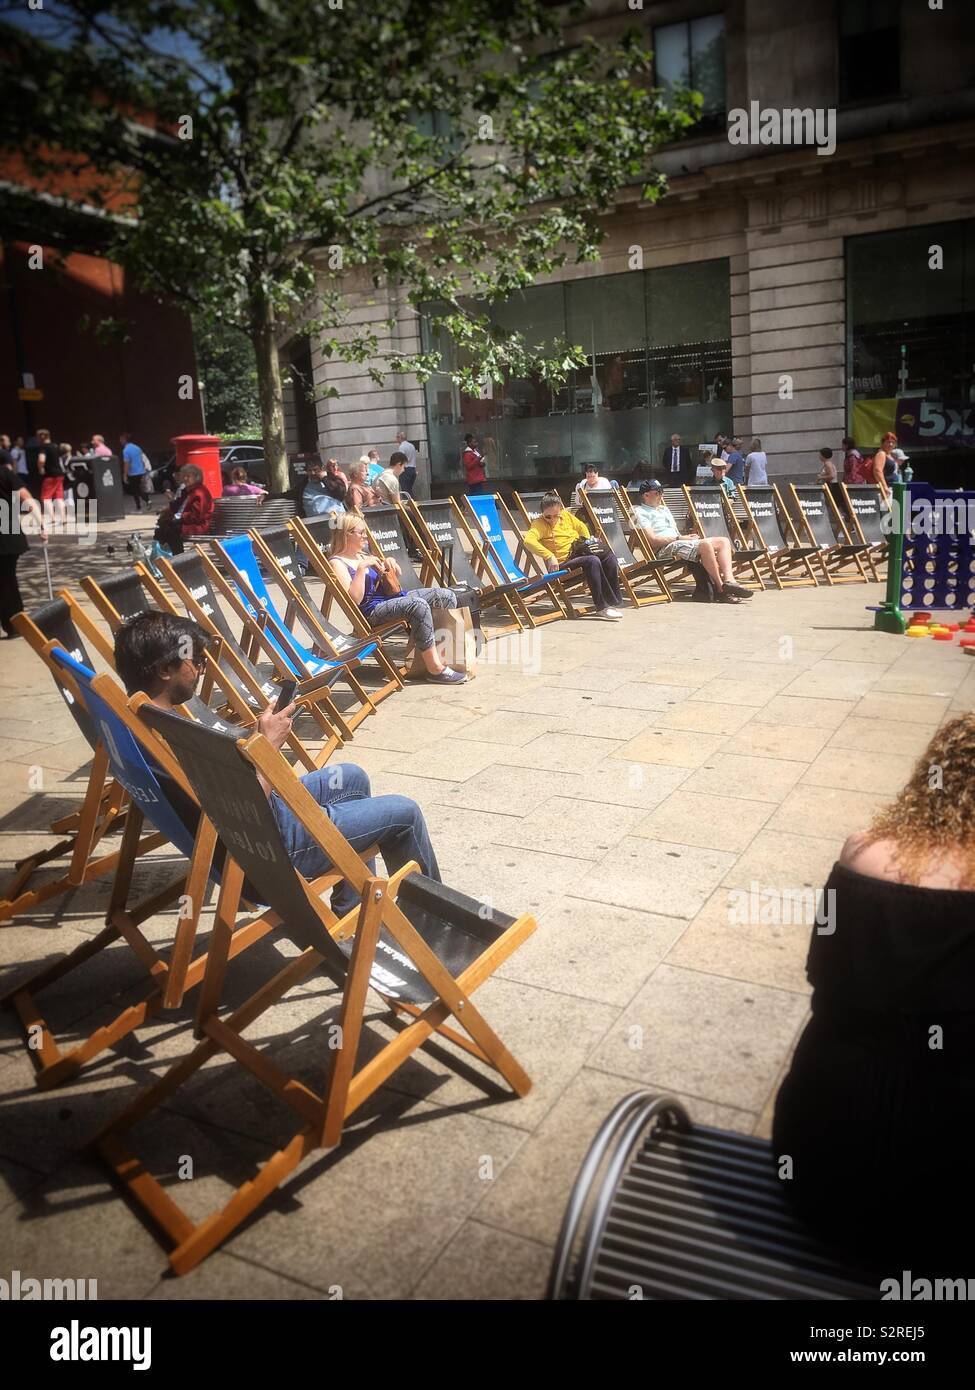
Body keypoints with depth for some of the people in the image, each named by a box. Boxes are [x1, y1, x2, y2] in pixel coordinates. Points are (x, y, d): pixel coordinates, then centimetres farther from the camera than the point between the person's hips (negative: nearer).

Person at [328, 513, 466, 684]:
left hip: (393, 598, 9)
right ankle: (435, 669, -30)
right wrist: (362, 567, -21)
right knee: (419, 605, -35)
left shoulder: (363, 554, 20)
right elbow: (354, 599, -20)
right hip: (371, 611, -9)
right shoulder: (337, 563, -5)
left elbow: (395, 579, 31)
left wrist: (391, 564, 10)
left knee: (447, 596, -6)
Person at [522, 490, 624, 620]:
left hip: (579, 554, 8)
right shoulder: (539, 524, -9)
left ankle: (613, 601, -13)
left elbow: (582, 527, 32)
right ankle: (602, 606, -30)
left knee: (609, 555, -15)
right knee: (592, 561, -32)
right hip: (562, 563, -8)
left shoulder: (566, 516, 13)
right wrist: (549, 556, -34)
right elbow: (528, 540, -29)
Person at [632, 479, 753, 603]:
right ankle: (720, 589, -25)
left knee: (723, 541, -6)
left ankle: (729, 580, -25)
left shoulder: (664, 509, 32)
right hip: (664, 549, -10)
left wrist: (686, 537, 3)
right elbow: (653, 541, -12)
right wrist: (679, 538, -11)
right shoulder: (640, 511, 1)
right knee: (705, 544, -32)